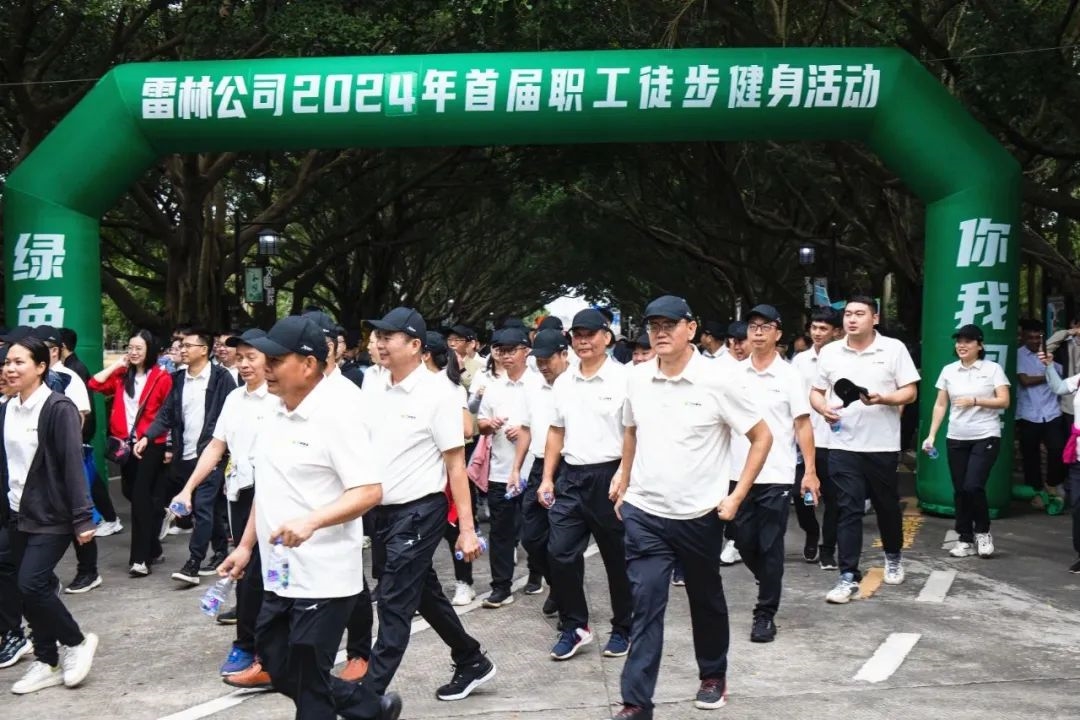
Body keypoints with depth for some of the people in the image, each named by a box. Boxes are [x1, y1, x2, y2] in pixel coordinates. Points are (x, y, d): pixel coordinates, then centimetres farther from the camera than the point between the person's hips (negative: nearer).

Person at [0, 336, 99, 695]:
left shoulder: (58, 408, -13)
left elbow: (73, 464, -16)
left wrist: (82, 517, -18)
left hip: (51, 516, -7)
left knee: (31, 584, -12)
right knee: (30, 588, 9)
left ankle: (76, 641, 11)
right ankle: (47, 662, 22)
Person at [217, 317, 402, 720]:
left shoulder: (338, 414, -17)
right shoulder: (276, 413, 9)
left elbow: (369, 491, -22)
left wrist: (311, 521, -35)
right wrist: (245, 546, 18)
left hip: (323, 580, -9)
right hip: (279, 575, 9)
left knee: (311, 688, 2)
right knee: (278, 669, 17)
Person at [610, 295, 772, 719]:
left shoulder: (716, 380, -12)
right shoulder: (637, 379, 1)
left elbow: (761, 437, -6)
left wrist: (736, 496, -11)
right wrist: (625, 482, 15)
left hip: (699, 515, -2)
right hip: (643, 514, 2)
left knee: (706, 599, 17)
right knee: (646, 607, -2)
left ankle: (713, 676, 39)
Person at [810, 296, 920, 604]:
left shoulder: (894, 348, -2)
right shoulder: (829, 352, 5)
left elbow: (910, 392, -3)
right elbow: (816, 391, 11)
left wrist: (882, 399, -22)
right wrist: (823, 409, -11)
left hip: (883, 445, -1)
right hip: (843, 445, 1)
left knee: (887, 505, 15)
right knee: (848, 510, -2)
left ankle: (893, 557, 39)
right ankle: (848, 576, 0)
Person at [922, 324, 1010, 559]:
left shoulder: (993, 369, -2)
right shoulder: (948, 370, 7)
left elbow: (1004, 401, -7)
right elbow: (940, 405, 8)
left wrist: (974, 401, -18)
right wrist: (931, 435, 2)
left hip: (986, 437, -4)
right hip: (956, 439, 4)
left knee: (973, 486, -14)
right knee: (960, 490, 5)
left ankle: (982, 532, 10)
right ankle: (965, 539, 15)